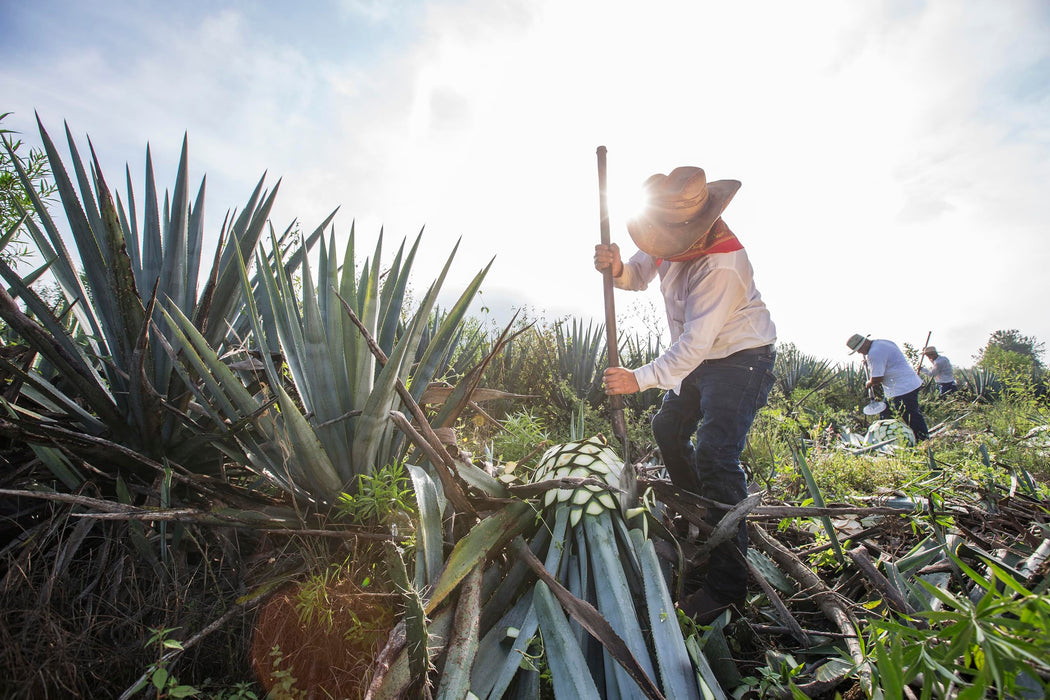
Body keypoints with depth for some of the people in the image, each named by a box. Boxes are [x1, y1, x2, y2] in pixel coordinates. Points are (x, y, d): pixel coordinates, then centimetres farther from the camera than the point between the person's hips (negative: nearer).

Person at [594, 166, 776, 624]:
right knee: (668, 428, 20)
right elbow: (640, 276, 2)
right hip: (701, 361, 9)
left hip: (740, 360, -9)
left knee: (715, 458, -19)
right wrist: (617, 268, -21)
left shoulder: (722, 266, -32)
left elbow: (695, 342, -33)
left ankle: (726, 589, -13)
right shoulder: (674, 238, -7)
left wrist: (640, 379, -33)